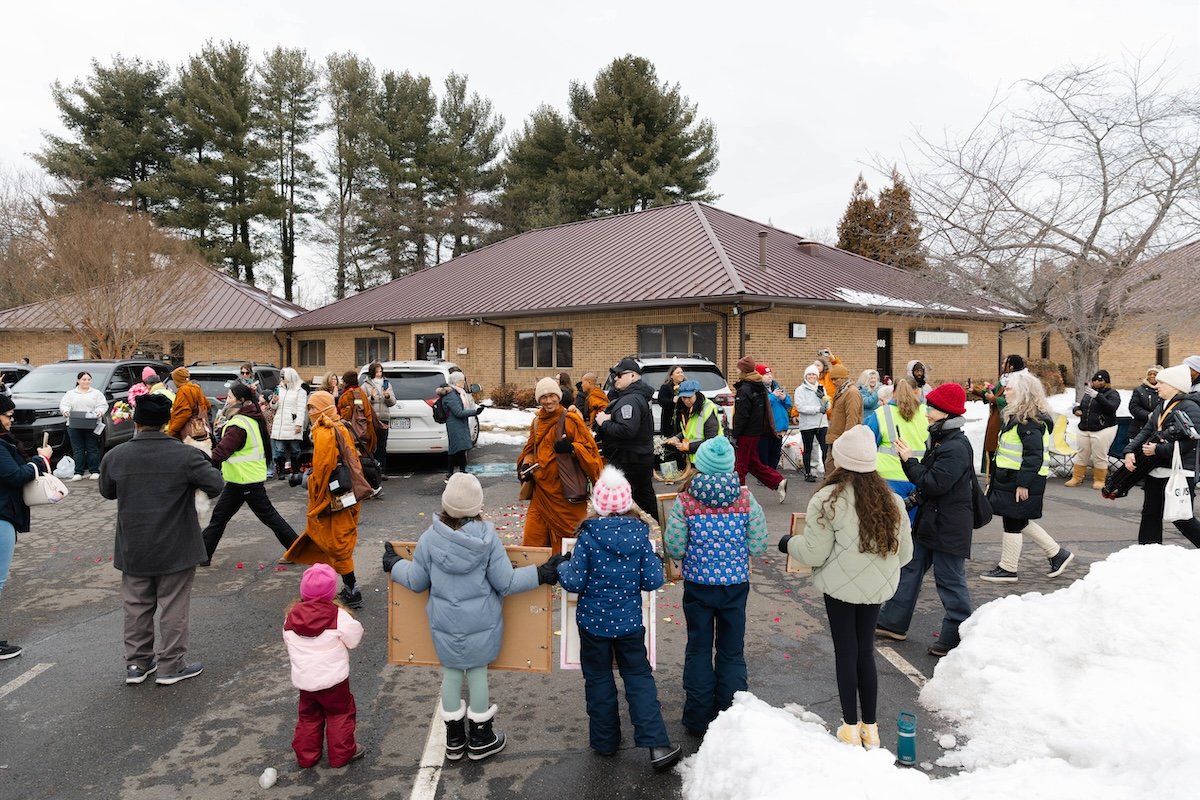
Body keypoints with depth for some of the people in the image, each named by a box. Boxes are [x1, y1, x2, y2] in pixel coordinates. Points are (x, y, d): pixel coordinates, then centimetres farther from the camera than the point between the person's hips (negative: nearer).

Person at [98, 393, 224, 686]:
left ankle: (137, 664, 26)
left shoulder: (115, 456, -5)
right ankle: (171, 665, 14)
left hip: (133, 550, 4)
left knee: (137, 607, 17)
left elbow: (106, 492, 10)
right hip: (176, 549, -3)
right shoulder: (185, 455, -17)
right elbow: (217, 485, -14)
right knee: (174, 608, 7)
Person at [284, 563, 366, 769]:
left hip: (303, 680, 4)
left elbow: (288, 643, 9)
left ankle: (306, 755, 27)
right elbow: (354, 639, -9)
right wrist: (350, 619, 7)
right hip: (333, 678, -4)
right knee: (341, 713, 13)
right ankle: (342, 753, 18)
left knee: (308, 716, 21)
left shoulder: (291, 617, -4)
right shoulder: (338, 615, -18)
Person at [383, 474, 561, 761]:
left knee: (451, 672, 17)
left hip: (444, 624, 1)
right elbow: (506, 583, -12)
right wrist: (541, 574, -2)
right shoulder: (487, 538, -17)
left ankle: (454, 738, 30)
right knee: (478, 672, 15)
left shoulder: (430, 538, -13)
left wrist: (394, 565, 19)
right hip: (481, 623, -1)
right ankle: (480, 738, 29)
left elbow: (417, 581, 0)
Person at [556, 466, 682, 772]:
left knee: (598, 679, 16)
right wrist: (657, 562, 12)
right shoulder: (639, 535, -10)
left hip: (593, 621, -1)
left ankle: (605, 741, 28)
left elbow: (575, 583, -12)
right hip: (629, 622, 1)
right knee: (639, 677, 13)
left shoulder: (587, 537, -15)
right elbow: (652, 581, -8)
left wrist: (561, 568, 7)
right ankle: (657, 744, 4)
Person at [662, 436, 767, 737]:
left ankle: (699, 719, 24)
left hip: (697, 585, -1)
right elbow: (758, 547, -7)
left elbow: (674, 549, -10)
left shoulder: (685, 501, -13)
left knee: (699, 650, 15)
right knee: (732, 652, 15)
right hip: (735, 585, 1)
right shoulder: (746, 499, -10)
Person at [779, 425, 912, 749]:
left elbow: (814, 553, -15)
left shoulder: (828, 499, -18)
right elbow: (905, 552, 6)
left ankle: (851, 727, 19)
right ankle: (870, 726, 24)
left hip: (840, 585, -4)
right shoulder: (891, 500, -2)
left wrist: (788, 543, 5)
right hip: (877, 587, 4)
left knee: (846, 652, 9)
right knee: (866, 650, 16)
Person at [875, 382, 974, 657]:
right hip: (929, 521, 10)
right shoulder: (941, 440, 10)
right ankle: (893, 623, 25)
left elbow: (933, 483, -25)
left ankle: (956, 637, 14)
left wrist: (908, 460, -18)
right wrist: (918, 496, 5)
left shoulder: (956, 448, -21)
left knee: (950, 581, 1)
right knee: (910, 568, 15)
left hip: (948, 527, -10)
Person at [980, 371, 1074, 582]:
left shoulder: (1030, 421, -18)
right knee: (1019, 522, 17)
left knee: (1013, 522, 0)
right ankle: (1057, 553, 28)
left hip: (1022, 481, -10)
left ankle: (1007, 569, 12)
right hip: (1010, 477, 10)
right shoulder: (1018, 416, 14)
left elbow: (1034, 455, -22)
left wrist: (1023, 484, -22)